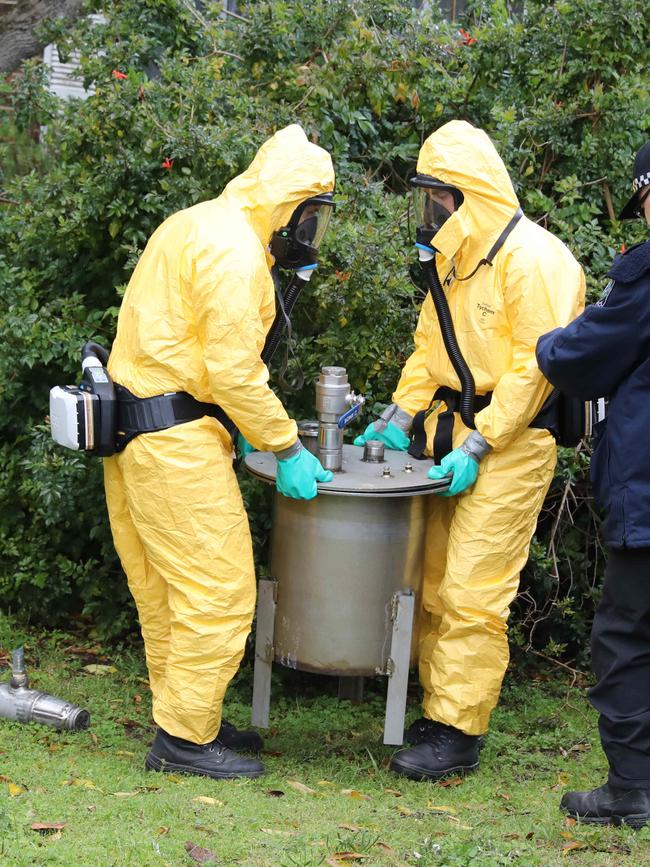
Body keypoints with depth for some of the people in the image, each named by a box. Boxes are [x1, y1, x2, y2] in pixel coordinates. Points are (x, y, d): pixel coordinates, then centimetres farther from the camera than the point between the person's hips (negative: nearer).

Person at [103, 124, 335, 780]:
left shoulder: (197, 227, 17)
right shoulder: (235, 253, -15)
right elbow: (235, 371, -19)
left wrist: (244, 433, 19)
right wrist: (287, 450, -10)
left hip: (133, 431, 11)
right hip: (174, 442, -11)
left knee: (165, 591, 15)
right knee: (219, 590, -5)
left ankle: (186, 719, 24)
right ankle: (185, 738, 0)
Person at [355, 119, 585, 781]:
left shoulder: (531, 259, -16)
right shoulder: (452, 257, 13)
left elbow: (535, 366, -18)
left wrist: (478, 447, -19)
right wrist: (401, 415, 8)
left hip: (510, 442, -9)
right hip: (452, 432, 9)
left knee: (472, 592, -8)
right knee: (434, 583, 11)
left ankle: (459, 733, -1)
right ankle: (438, 712, 21)